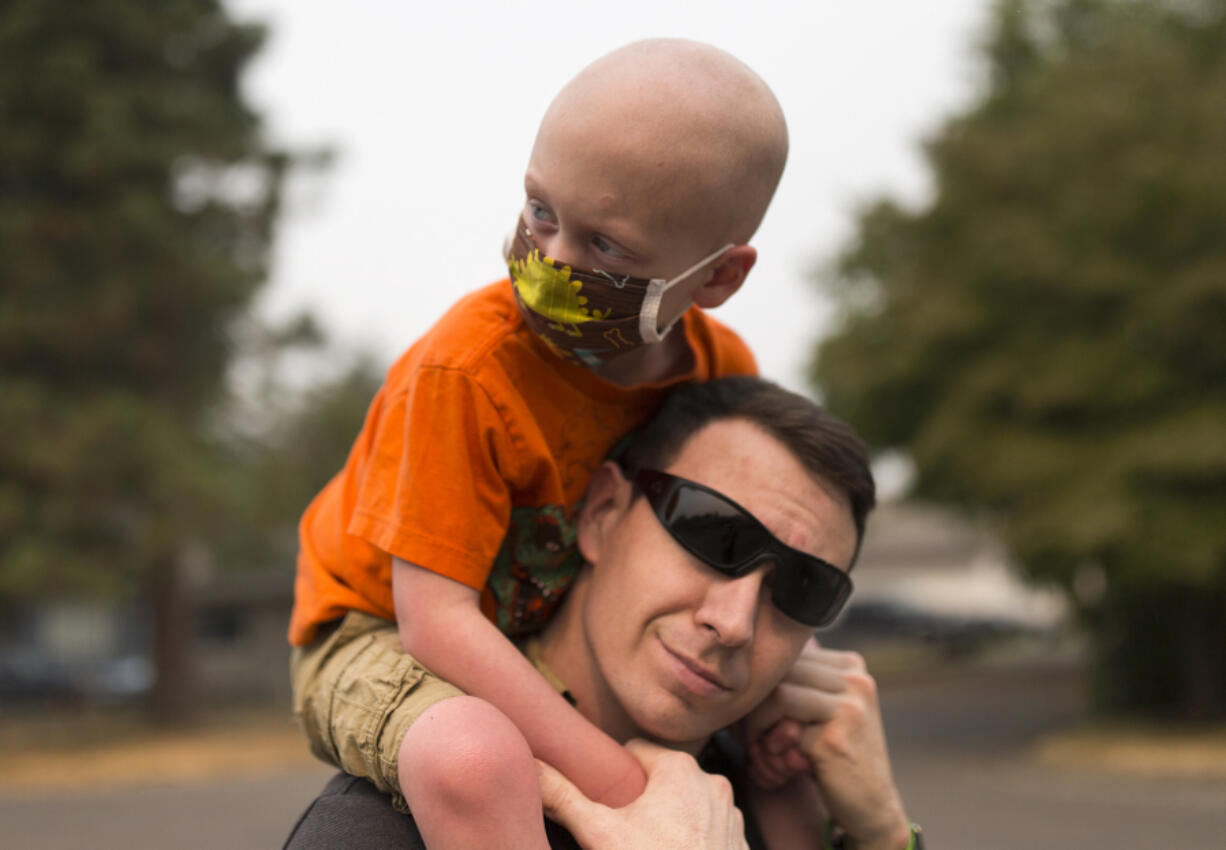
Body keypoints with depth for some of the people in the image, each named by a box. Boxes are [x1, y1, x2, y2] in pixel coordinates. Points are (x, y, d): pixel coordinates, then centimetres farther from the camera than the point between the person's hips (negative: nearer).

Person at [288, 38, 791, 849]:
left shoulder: (725, 370, -10)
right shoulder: (469, 366, -29)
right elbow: (434, 615, -31)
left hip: (542, 646, 7)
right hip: (379, 636, -7)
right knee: (475, 757, -40)